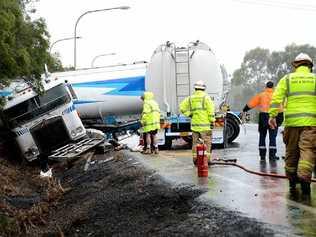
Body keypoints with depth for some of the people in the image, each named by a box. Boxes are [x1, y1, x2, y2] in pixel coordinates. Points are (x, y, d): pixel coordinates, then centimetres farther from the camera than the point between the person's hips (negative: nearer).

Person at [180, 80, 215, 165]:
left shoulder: (190, 98, 8)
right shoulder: (206, 97, -4)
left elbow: (182, 107, 5)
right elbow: (210, 110, -9)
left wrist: (189, 114, 8)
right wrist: (212, 121, -4)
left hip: (194, 124, 4)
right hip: (204, 124, -4)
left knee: (195, 142, 12)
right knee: (207, 142, 1)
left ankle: (195, 159, 14)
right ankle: (206, 159, -1)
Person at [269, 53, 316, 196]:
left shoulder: (287, 79, 10)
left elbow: (276, 98, 0)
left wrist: (272, 116, 1)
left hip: (291, 121, 2)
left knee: (291, 151, 11)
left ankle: (292, 182, 18)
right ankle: (304, 178, -23)